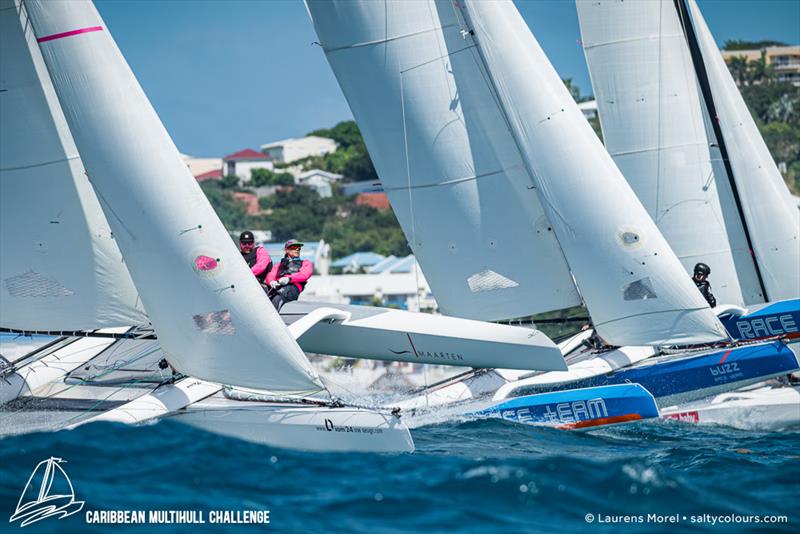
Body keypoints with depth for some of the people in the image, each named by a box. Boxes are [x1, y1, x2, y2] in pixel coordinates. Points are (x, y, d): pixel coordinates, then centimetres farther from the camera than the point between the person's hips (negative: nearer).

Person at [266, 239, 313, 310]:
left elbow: (304, 275, 5)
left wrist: (289, 279, -14)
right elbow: (270, 275, 19)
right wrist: (272, 281, -9)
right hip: (277, 286, 4)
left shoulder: (305, 263, 28)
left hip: (293, 286, -4)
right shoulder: (279, 264, 37)